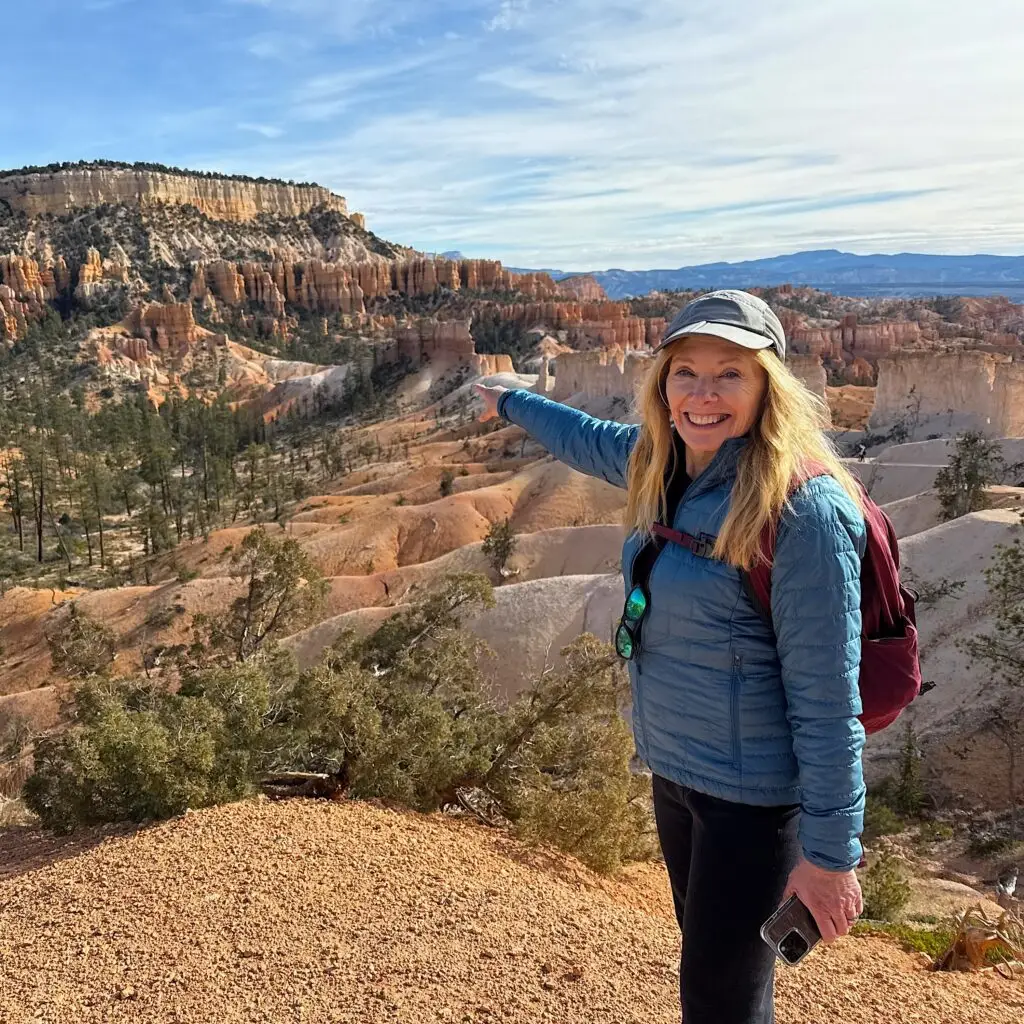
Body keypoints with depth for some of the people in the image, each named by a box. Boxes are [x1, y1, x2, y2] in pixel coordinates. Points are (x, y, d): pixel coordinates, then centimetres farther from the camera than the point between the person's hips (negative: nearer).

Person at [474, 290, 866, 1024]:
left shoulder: (803, 509, -24)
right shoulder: (667, 464, -2)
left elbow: (826, 697, -22)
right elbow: (590, 439, 20)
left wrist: (830, 851, -17)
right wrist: (511, 402, 35)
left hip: (755, 793, -7)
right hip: (673, 770, 7)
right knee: (707, 957, 25)